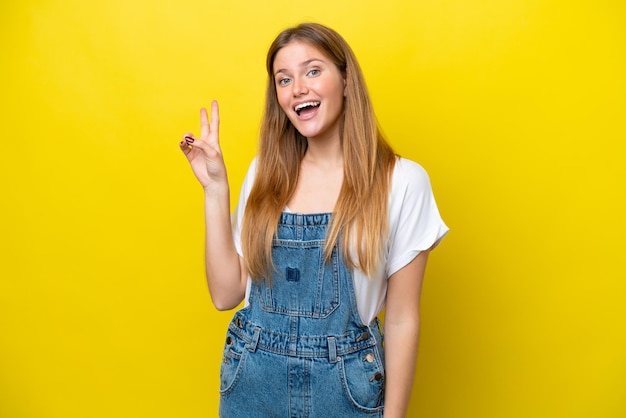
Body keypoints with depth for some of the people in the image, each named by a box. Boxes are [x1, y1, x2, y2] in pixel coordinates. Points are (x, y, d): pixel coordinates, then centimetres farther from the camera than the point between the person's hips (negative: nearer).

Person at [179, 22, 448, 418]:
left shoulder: (402, 181, -11)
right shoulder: (266, 172, -2)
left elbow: (402, 319, -7)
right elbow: (226, 293, -4)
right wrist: (215, 188, -9)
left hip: (345, 385, -2)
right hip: (252, 382, 3)